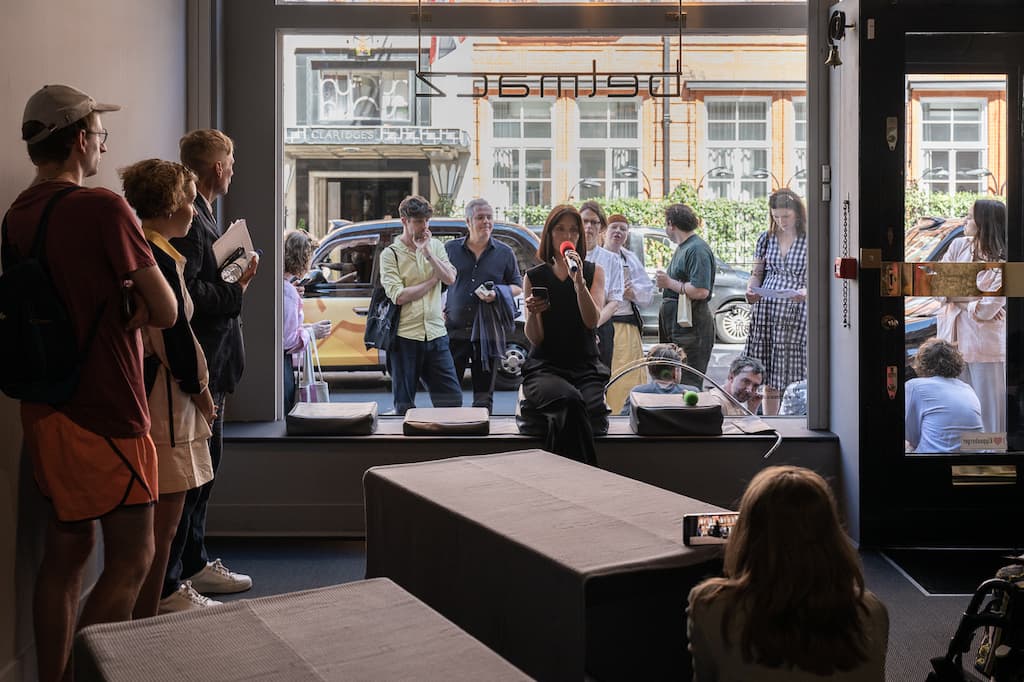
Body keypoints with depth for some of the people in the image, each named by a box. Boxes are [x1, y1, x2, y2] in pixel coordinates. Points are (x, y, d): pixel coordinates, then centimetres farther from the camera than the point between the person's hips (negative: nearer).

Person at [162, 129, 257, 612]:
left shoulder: (200, 215, 15)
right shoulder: (187, 218, -17)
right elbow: (184, 292, -26)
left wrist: (234, 281, 5)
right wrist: (236, 291, -15)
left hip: (209, 365, 11)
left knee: (204, 464, 19)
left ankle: (193, 564, 32)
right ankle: (165, 587, 6)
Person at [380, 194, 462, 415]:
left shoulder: (436, 246, 10)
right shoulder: (390, 254, -2)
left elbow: (450, 279, -4)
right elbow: (399, 296, -13)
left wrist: (426, 251, -11)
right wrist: (433, 280, -5)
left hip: (436, 334, 3)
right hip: (405, 337, -3)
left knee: (452, 398, 3)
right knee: (405, 404, 5)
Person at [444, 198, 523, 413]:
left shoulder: (504, 252, 7)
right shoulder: (450, 249, 7)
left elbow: (518, 286, 11)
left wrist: (497, 294, -9)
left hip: (488, 333, 0)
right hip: (454, 331, 0)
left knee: (484, 395, 7)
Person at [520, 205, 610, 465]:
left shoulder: (594, 272, 12)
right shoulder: (534, 277, 9)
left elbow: (592, 321, -6)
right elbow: (534, 338, 2)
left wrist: (579, 281, -18)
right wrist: (532, 313, -20)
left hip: (586, 367, 1)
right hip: (545, 367, -1)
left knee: (592, 413, -32)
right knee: (569, 401, -36)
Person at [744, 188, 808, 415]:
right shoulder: (766, 239, 11)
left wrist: (806, 292, -22)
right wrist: (751, 290, -5)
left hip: (796, 314, -3)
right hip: (766, 311, 4)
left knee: (794, 376, -5)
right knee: (768, 378, 6)